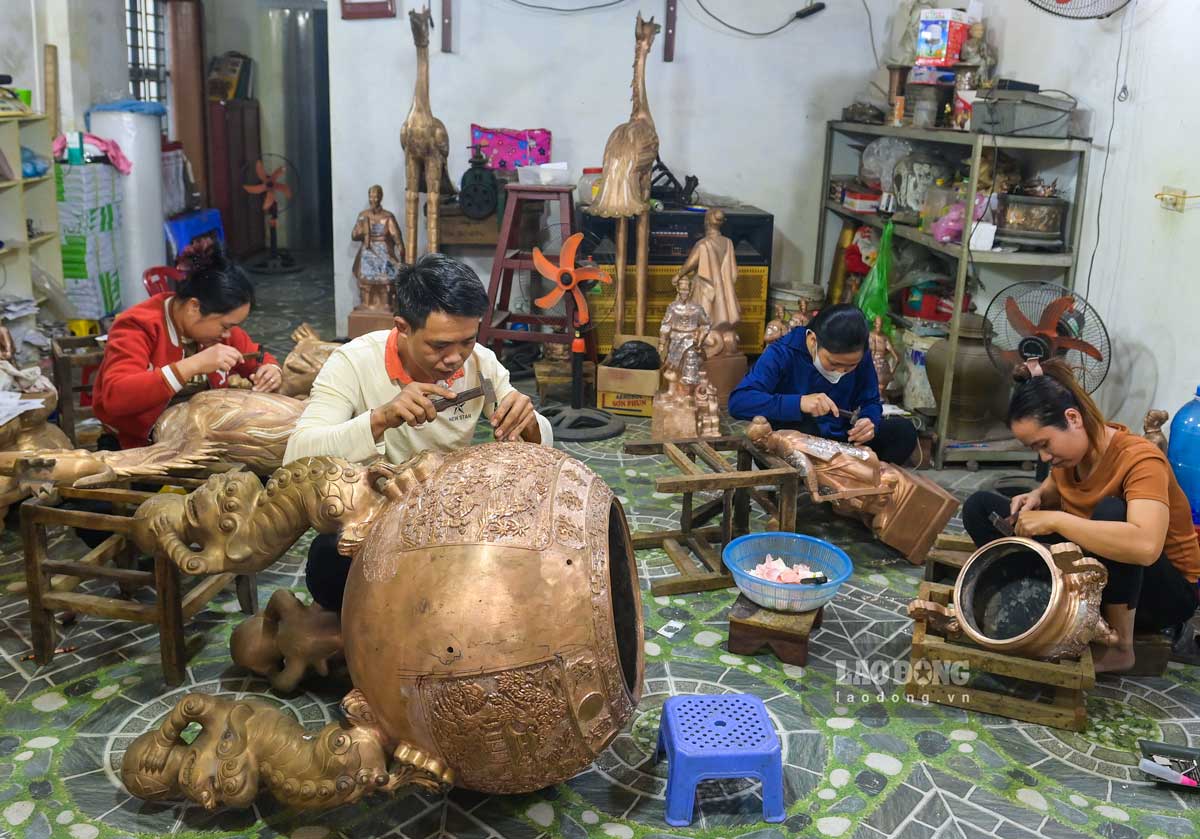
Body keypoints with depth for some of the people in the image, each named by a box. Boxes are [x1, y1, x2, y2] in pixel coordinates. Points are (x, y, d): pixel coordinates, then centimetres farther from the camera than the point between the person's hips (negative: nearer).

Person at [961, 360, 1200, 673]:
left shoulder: (1139, 459, -28)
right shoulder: (1071, 449, -8)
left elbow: (1145, 546, -46)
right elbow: (1055, 489, 15)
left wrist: (1054, 520, -39)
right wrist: (1037, 497, -9)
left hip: (1166, 589, -6)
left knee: (1111, 511, -39)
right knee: (979, 507, -4)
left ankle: (1120, 647, -21)